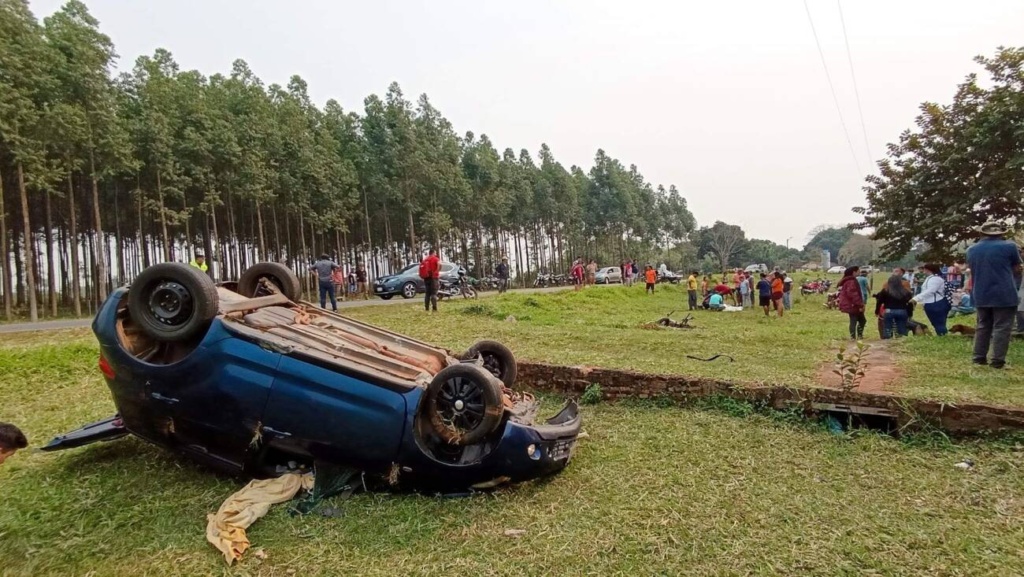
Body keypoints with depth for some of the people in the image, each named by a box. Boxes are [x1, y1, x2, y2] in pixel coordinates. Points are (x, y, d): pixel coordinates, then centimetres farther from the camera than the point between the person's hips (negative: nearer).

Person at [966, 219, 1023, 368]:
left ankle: (979, 358, 14)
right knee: (1001, 328, -1)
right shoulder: (1009, 246, -6)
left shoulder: (971, 250, 7)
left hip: (981, 296, 4)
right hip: (1004, 295, -4)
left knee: (983, 326, 13)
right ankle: (997, 361, -2)